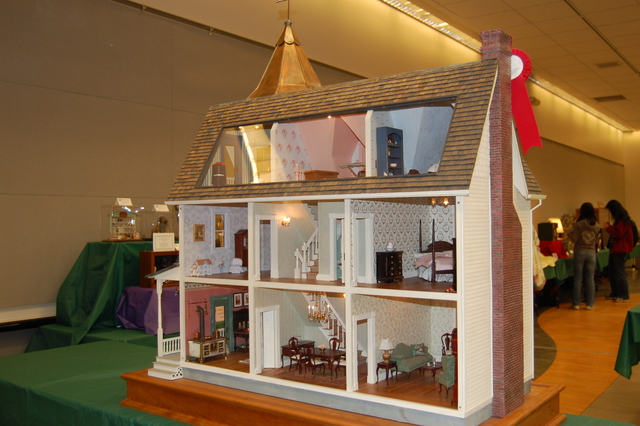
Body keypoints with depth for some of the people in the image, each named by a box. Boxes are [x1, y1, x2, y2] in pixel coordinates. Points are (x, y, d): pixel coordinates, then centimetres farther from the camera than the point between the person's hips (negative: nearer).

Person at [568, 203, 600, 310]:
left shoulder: (579, 224, -10)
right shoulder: (597, 225, 1)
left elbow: (574, 239, -9)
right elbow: (596, 241, 8)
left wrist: (570, 232, 8)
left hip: (579, 252, -3)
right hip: (591, 252, 3)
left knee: (578, 279, 3)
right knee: (590, 279, 7)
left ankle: (576, 303, 5)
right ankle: (590, 303, 9)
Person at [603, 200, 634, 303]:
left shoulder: (623, 220, -15)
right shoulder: (618, 220, 16)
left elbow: (618, 234, -21)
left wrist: (608, 227, -12)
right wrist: (608, 227, 9)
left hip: (620, 250, -10)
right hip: (614, 249, 10)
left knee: (620, 273, -6)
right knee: (612, 272, 13)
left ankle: (624, 296, -1)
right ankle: (615, 293, 20)